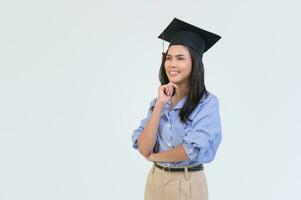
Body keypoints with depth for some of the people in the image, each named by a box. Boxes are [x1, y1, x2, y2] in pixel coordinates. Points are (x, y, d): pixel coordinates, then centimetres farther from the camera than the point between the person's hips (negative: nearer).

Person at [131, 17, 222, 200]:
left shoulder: (208, 102, -12)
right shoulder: (158, 101, 3)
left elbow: (192, 149, -22)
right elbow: (143, 149, -8)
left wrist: (154, 156, -7)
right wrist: (160, 104, -14)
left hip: (188, 184, -4)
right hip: (155, 181, 4)